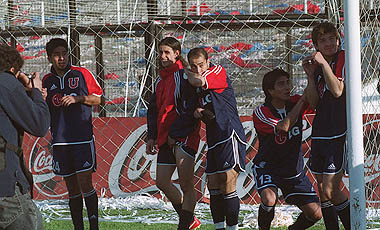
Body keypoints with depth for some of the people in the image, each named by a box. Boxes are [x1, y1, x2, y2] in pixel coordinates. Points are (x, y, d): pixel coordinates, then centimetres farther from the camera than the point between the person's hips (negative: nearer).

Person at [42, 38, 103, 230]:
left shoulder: (81, 74, 2)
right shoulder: (47, 81, 9)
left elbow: (97, 98, 7)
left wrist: (77, 98, -10)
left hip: (83, 137, -3)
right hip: (60, 140, 3)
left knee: (85, 183, -10)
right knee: (72, 189, 6)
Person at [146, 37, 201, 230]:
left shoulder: (184, 76, -8)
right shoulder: (161, 80, 19)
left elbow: (190, 110, -14)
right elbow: (153, 109, 24)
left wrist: (175, 133, -15)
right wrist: (152, 136, 14)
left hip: (184, 135, -9)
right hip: (166, 137, 9)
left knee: (186, 184, -13)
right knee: (162, 182, 7)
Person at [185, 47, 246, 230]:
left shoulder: (218, 71, -4)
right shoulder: (199, 87, 17)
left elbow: (197, 81, -24)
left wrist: (187, 73, -2)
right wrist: (199, 113, 3)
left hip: (230, 136, -9)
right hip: (214, 140, 9)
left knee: (228, 185, -13)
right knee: (213, 186, 7)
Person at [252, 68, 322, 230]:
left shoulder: (295, 103, -2)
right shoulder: (260, 113, -16)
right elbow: (283, 127, -32)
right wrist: (302, 100, -26)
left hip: (294, 171, 4)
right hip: (267, 167, -4)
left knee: (315, 214, -5)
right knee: (269, 199, -34)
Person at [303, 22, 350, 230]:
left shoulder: (344, 59, -6)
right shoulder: (317, 65, 14)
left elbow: (338, 91, -19)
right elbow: (314, 103, 10)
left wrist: (324, 63, -18)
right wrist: (311, 75, 0)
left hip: (340, 133, -7)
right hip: (320, 133, 7)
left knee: (330, 190, -13)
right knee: (322, 190, 8)